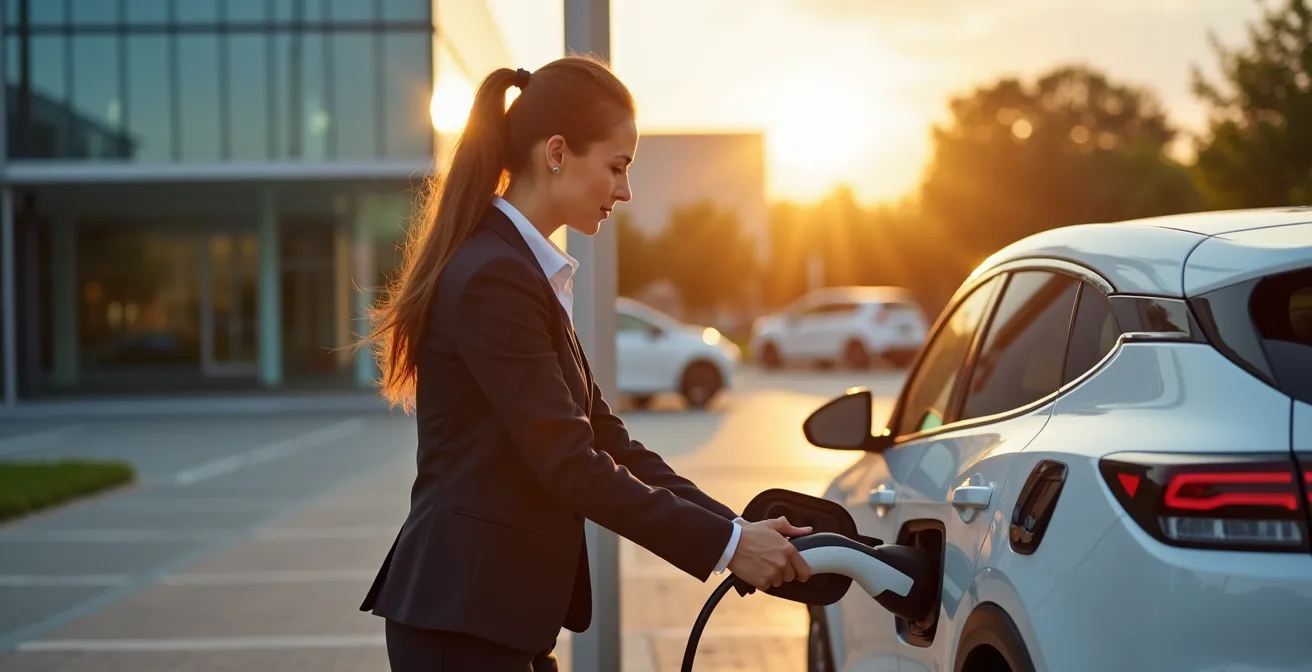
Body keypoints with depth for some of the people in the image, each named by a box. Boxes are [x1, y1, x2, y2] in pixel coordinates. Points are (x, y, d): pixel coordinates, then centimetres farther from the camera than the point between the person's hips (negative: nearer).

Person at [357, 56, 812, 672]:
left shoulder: (522, 269, 14)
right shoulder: (494, 279, -17)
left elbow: (603, 438, 11)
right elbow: (571, 464, -20)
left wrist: (736, 529, 2)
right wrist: (726, 544, -17)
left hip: (500, 613, 10)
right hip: (461, 618, -10)